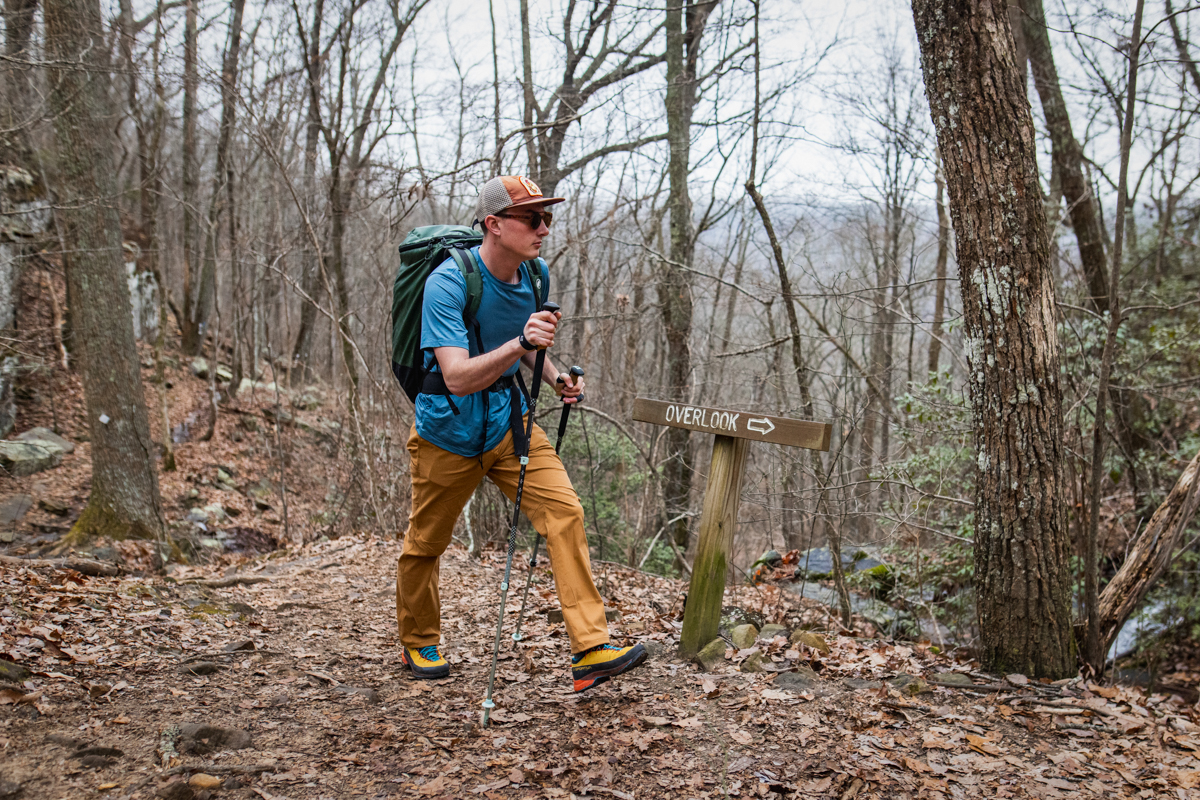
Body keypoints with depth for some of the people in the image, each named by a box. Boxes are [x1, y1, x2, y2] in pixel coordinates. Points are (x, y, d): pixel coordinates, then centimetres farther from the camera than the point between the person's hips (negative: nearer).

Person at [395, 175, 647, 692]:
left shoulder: (533, 277, -3)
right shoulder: (448, 284, -24)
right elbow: (457, 377, -35)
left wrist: (556, 377, -1)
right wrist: (520, 343, -47)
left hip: (509, 423, 5)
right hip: (448, 432, -5)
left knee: (564, 512, -13)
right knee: (425, 543, 11)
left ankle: (590, 651, -14)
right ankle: (418, 643, 37)